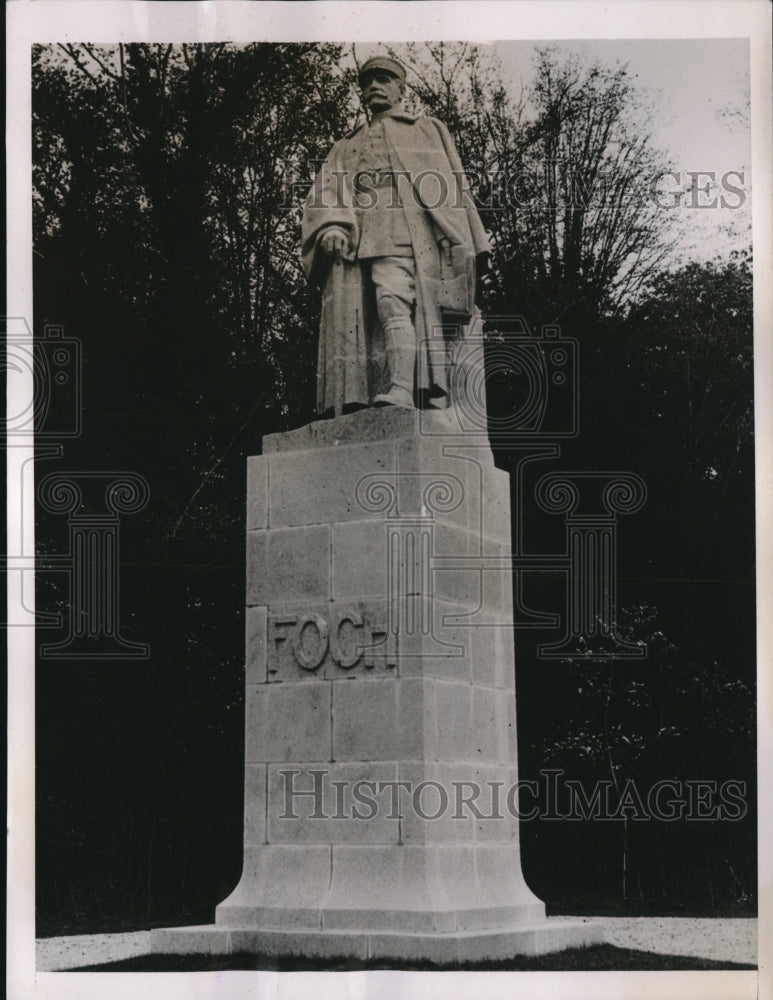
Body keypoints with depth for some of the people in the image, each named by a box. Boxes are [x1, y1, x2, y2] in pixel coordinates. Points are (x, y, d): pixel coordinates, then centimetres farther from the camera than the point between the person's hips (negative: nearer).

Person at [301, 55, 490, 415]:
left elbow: (455, 191, 18)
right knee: (352, 315, -14)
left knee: (393, 300, -25)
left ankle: (402, 390, -40)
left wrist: (468, 248, 4)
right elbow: (325, 194, 14)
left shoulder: (430, 131, 27)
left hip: (414, 233, -3)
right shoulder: (346, 147, 31)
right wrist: (331, 225, -9)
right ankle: (353, 405, -23)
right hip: (360, 240, 3)